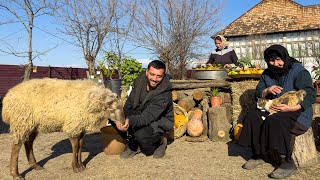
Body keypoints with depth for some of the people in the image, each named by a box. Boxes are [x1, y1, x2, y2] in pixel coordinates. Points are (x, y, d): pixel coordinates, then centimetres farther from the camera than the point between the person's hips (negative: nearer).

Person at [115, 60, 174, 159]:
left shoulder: (164, 96, -31)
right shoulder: (140, 80, -12)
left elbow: (147, 117, -37)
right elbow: (129, 103, -4)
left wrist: (130, 121, -56)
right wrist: (125, 118, -22)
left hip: (157, 122, -5)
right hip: (140, 114, 6)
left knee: (141, 134, -37)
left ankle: (159, 142, 0)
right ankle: (133, 144, 0)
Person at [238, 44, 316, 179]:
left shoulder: (299, 72, -9)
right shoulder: (267, 74, 9)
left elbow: (310, 96, -17)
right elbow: (257, 94, 8)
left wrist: (291, 108, -31)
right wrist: (267, 90, -15)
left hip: (297, 113, -6)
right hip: (272, 110, 6)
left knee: (274, 121, -35)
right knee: (251, 117, -19)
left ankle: (287, 164, -24)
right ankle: (258, 155, -8)